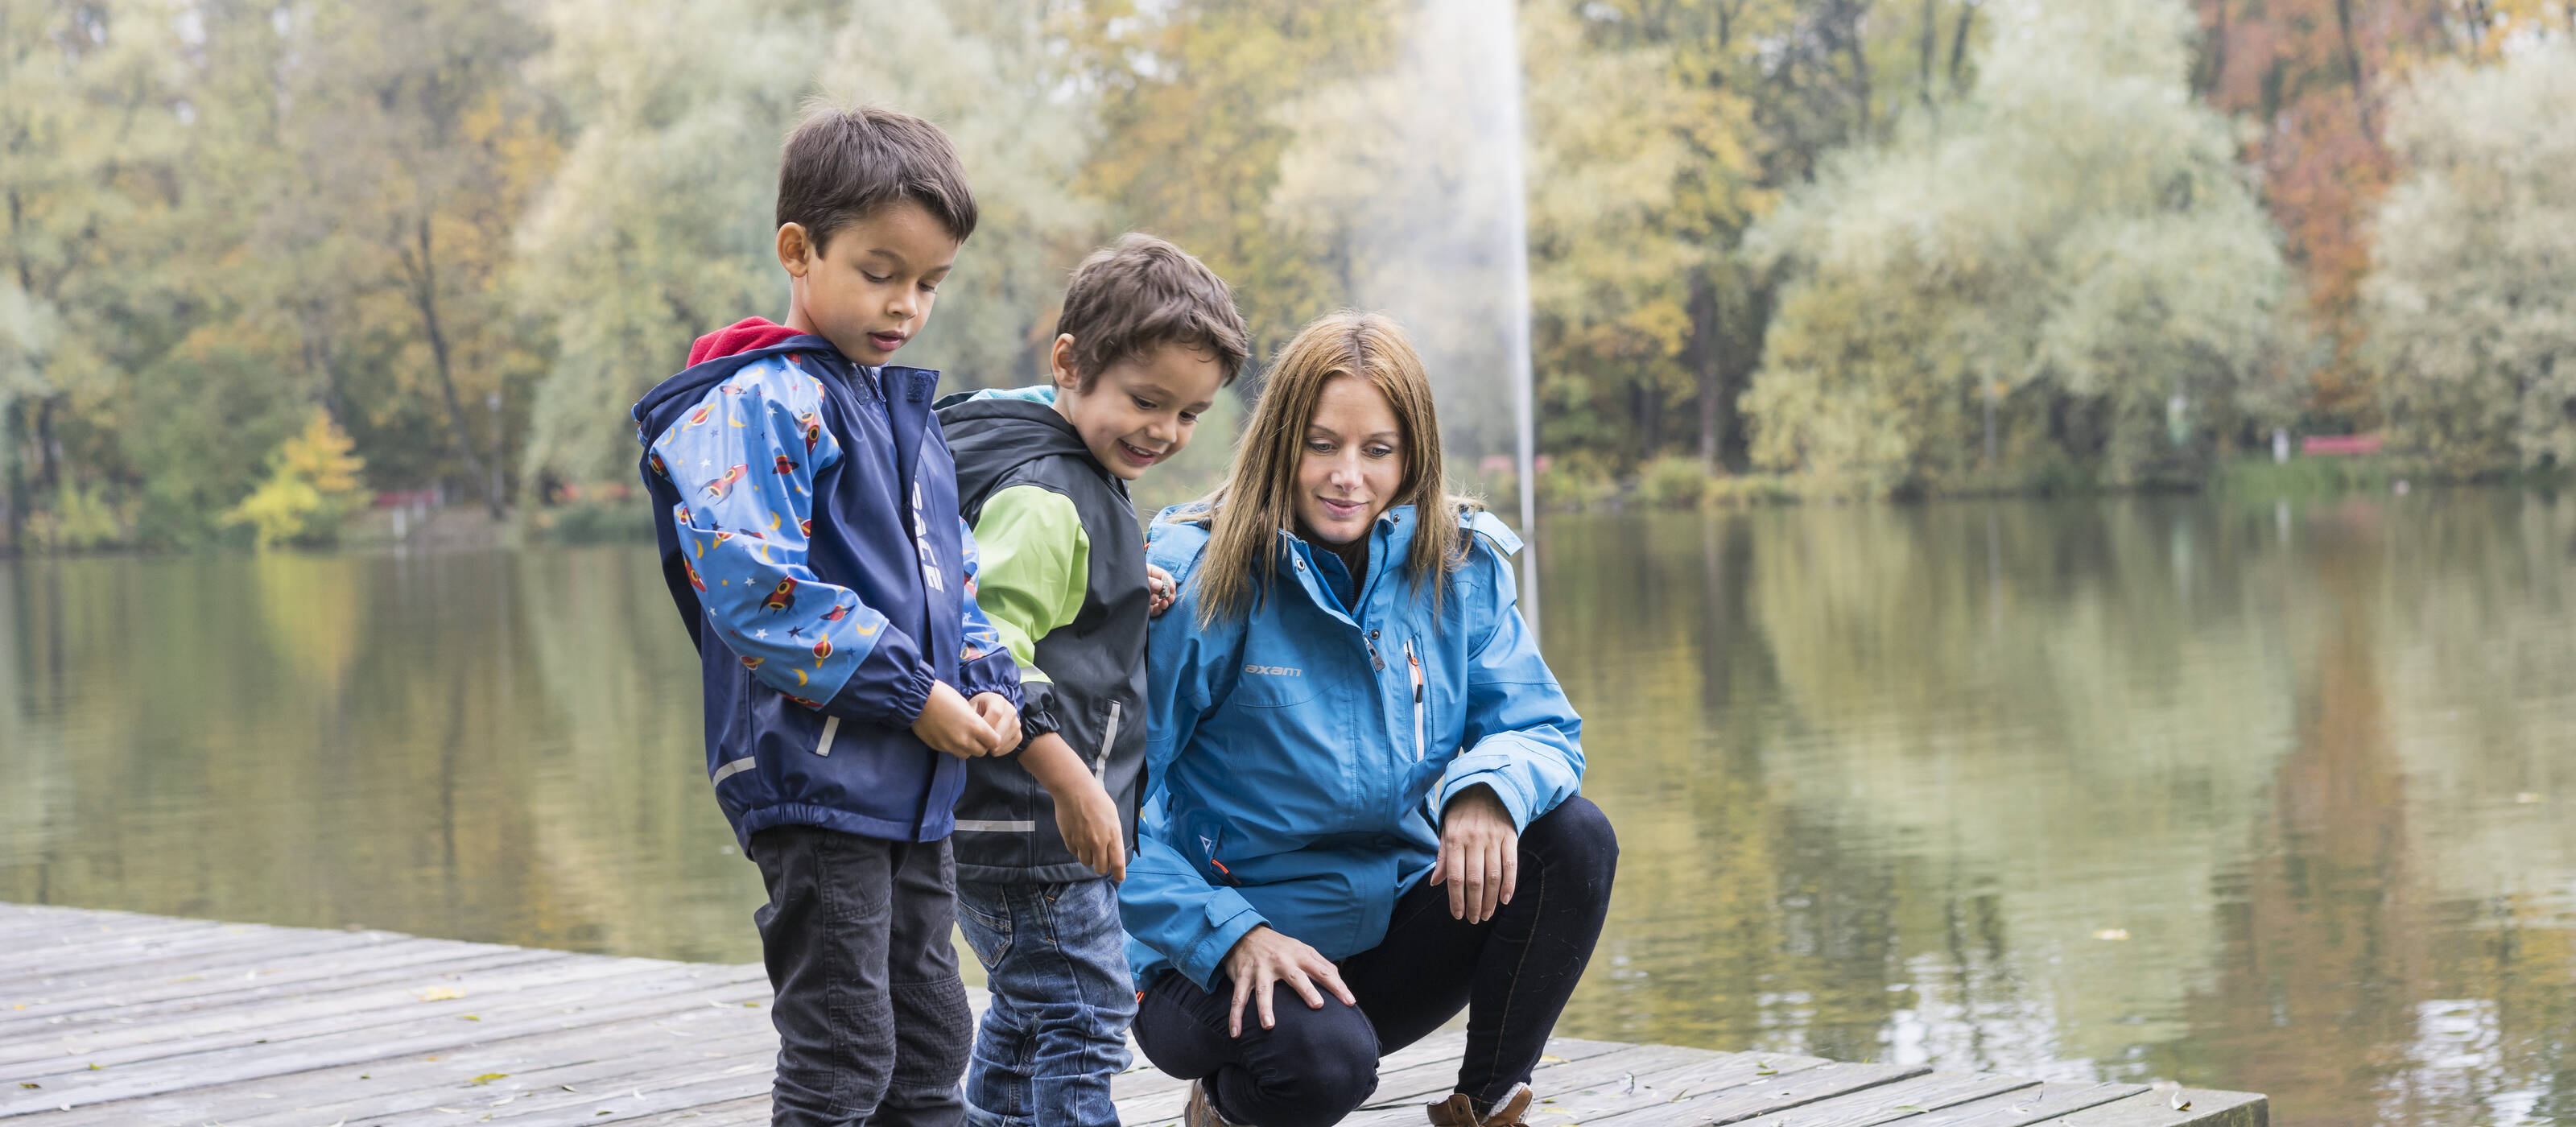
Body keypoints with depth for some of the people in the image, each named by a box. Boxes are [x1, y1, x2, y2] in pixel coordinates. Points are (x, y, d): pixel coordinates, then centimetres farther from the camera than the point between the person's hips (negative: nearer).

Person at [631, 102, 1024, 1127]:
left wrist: (990, 688, 5)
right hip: (814, 783, -9)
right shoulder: (763, 405, -12)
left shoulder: (908, 417, 17)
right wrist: (910, 694, -21)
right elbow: (754, 589, -23)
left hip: (913, 798, 9)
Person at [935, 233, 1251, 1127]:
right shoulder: (1044, 498, -19)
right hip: (1030, 820, -11)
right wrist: (1070, 779, -30)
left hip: (1010, 817, 11)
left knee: (1025, 1014, 20)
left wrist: (1128, 601, 13)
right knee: (1083, 1020, -9)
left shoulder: (1077, 471, 14)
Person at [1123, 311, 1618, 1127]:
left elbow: (1541, 728, -1)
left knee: (1574, 837, -17)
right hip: (1220, 961, -5)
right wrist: (1230, 933, -26)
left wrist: (1490, 784, -27)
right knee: (1322, 1061, -36)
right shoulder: (1199, 576, -14)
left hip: (1392, 934, 5)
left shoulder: (1457, 565, 1)